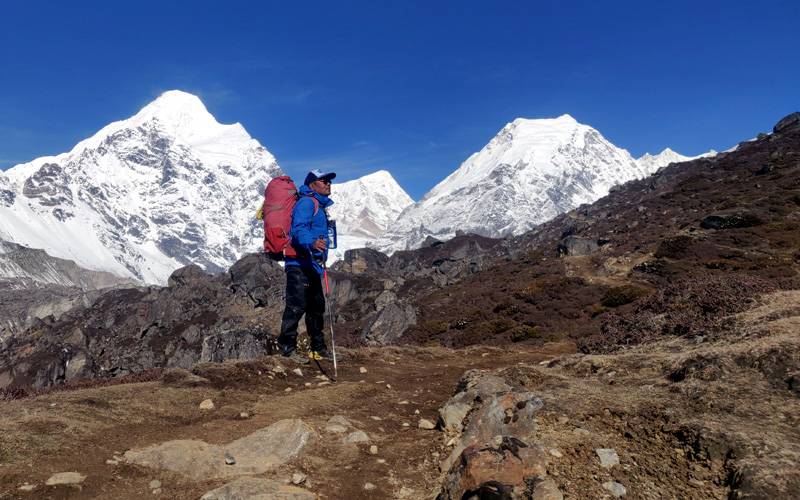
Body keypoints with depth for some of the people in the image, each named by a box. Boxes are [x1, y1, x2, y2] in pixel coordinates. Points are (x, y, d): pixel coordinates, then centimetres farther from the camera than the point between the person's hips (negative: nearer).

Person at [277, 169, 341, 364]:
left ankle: (318, 348, 19)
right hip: (300, 263, -10)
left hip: (312, 265, 10)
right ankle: (287, 347, -3)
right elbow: (299, 228, -24)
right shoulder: (306, 202, -7)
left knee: (317, 306, 12)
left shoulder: (320, 205, 25)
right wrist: (311, 243, -42)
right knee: (297, 305, -11)